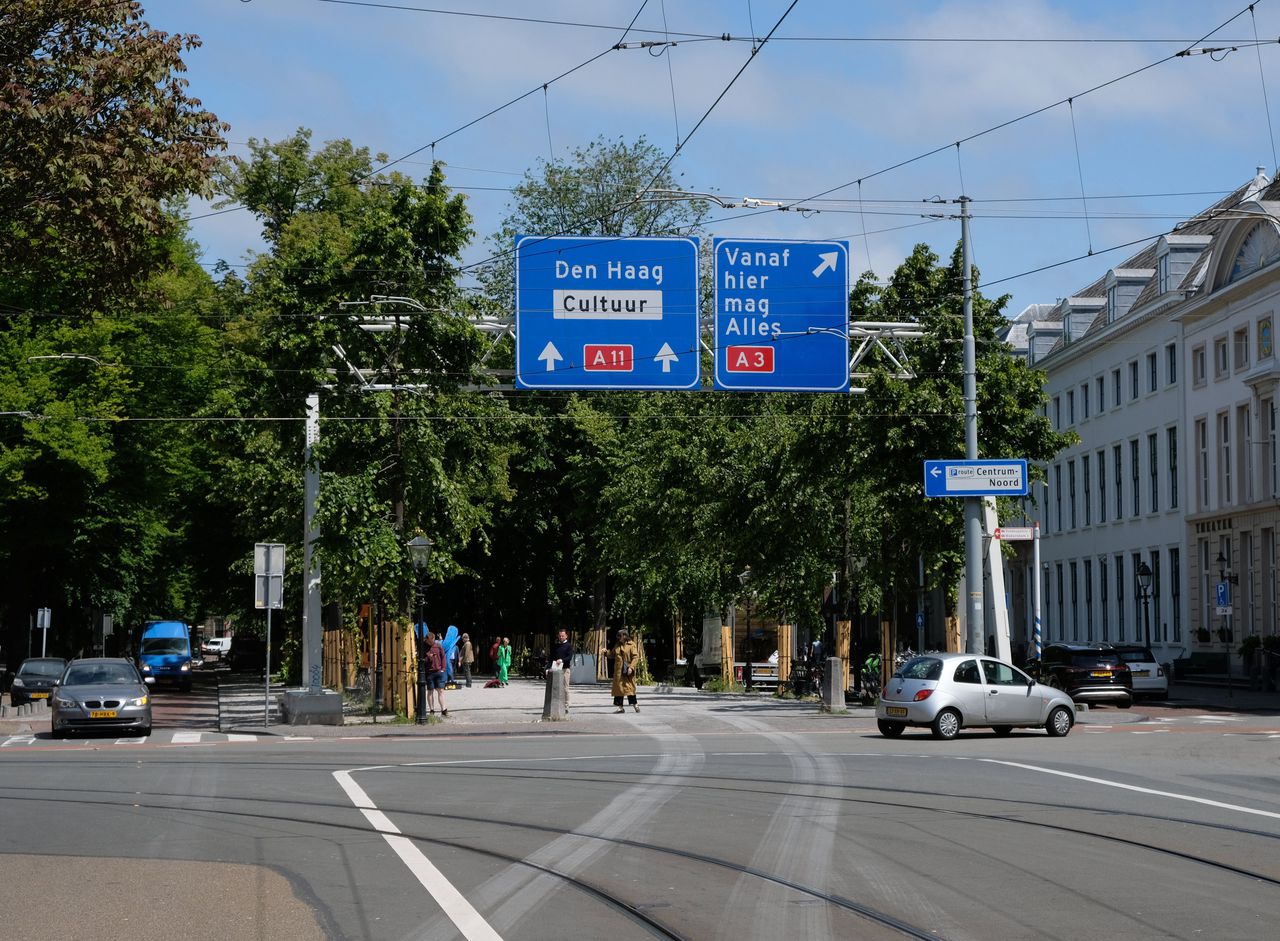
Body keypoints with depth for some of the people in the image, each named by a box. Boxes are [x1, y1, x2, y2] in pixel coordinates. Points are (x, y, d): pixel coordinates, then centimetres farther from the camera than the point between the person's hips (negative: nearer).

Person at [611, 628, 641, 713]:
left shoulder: (631, 645, -4)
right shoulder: (617, 646, 14)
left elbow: (636, 657, -9)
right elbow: (613, 655, 23)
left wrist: (631, 667, -18)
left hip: (628, 670, -5)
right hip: (619, 670, 5)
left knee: (629, 686, -6)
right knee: (618, 687, 3)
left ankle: (635, 704, 3)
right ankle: (620, 707, 7)